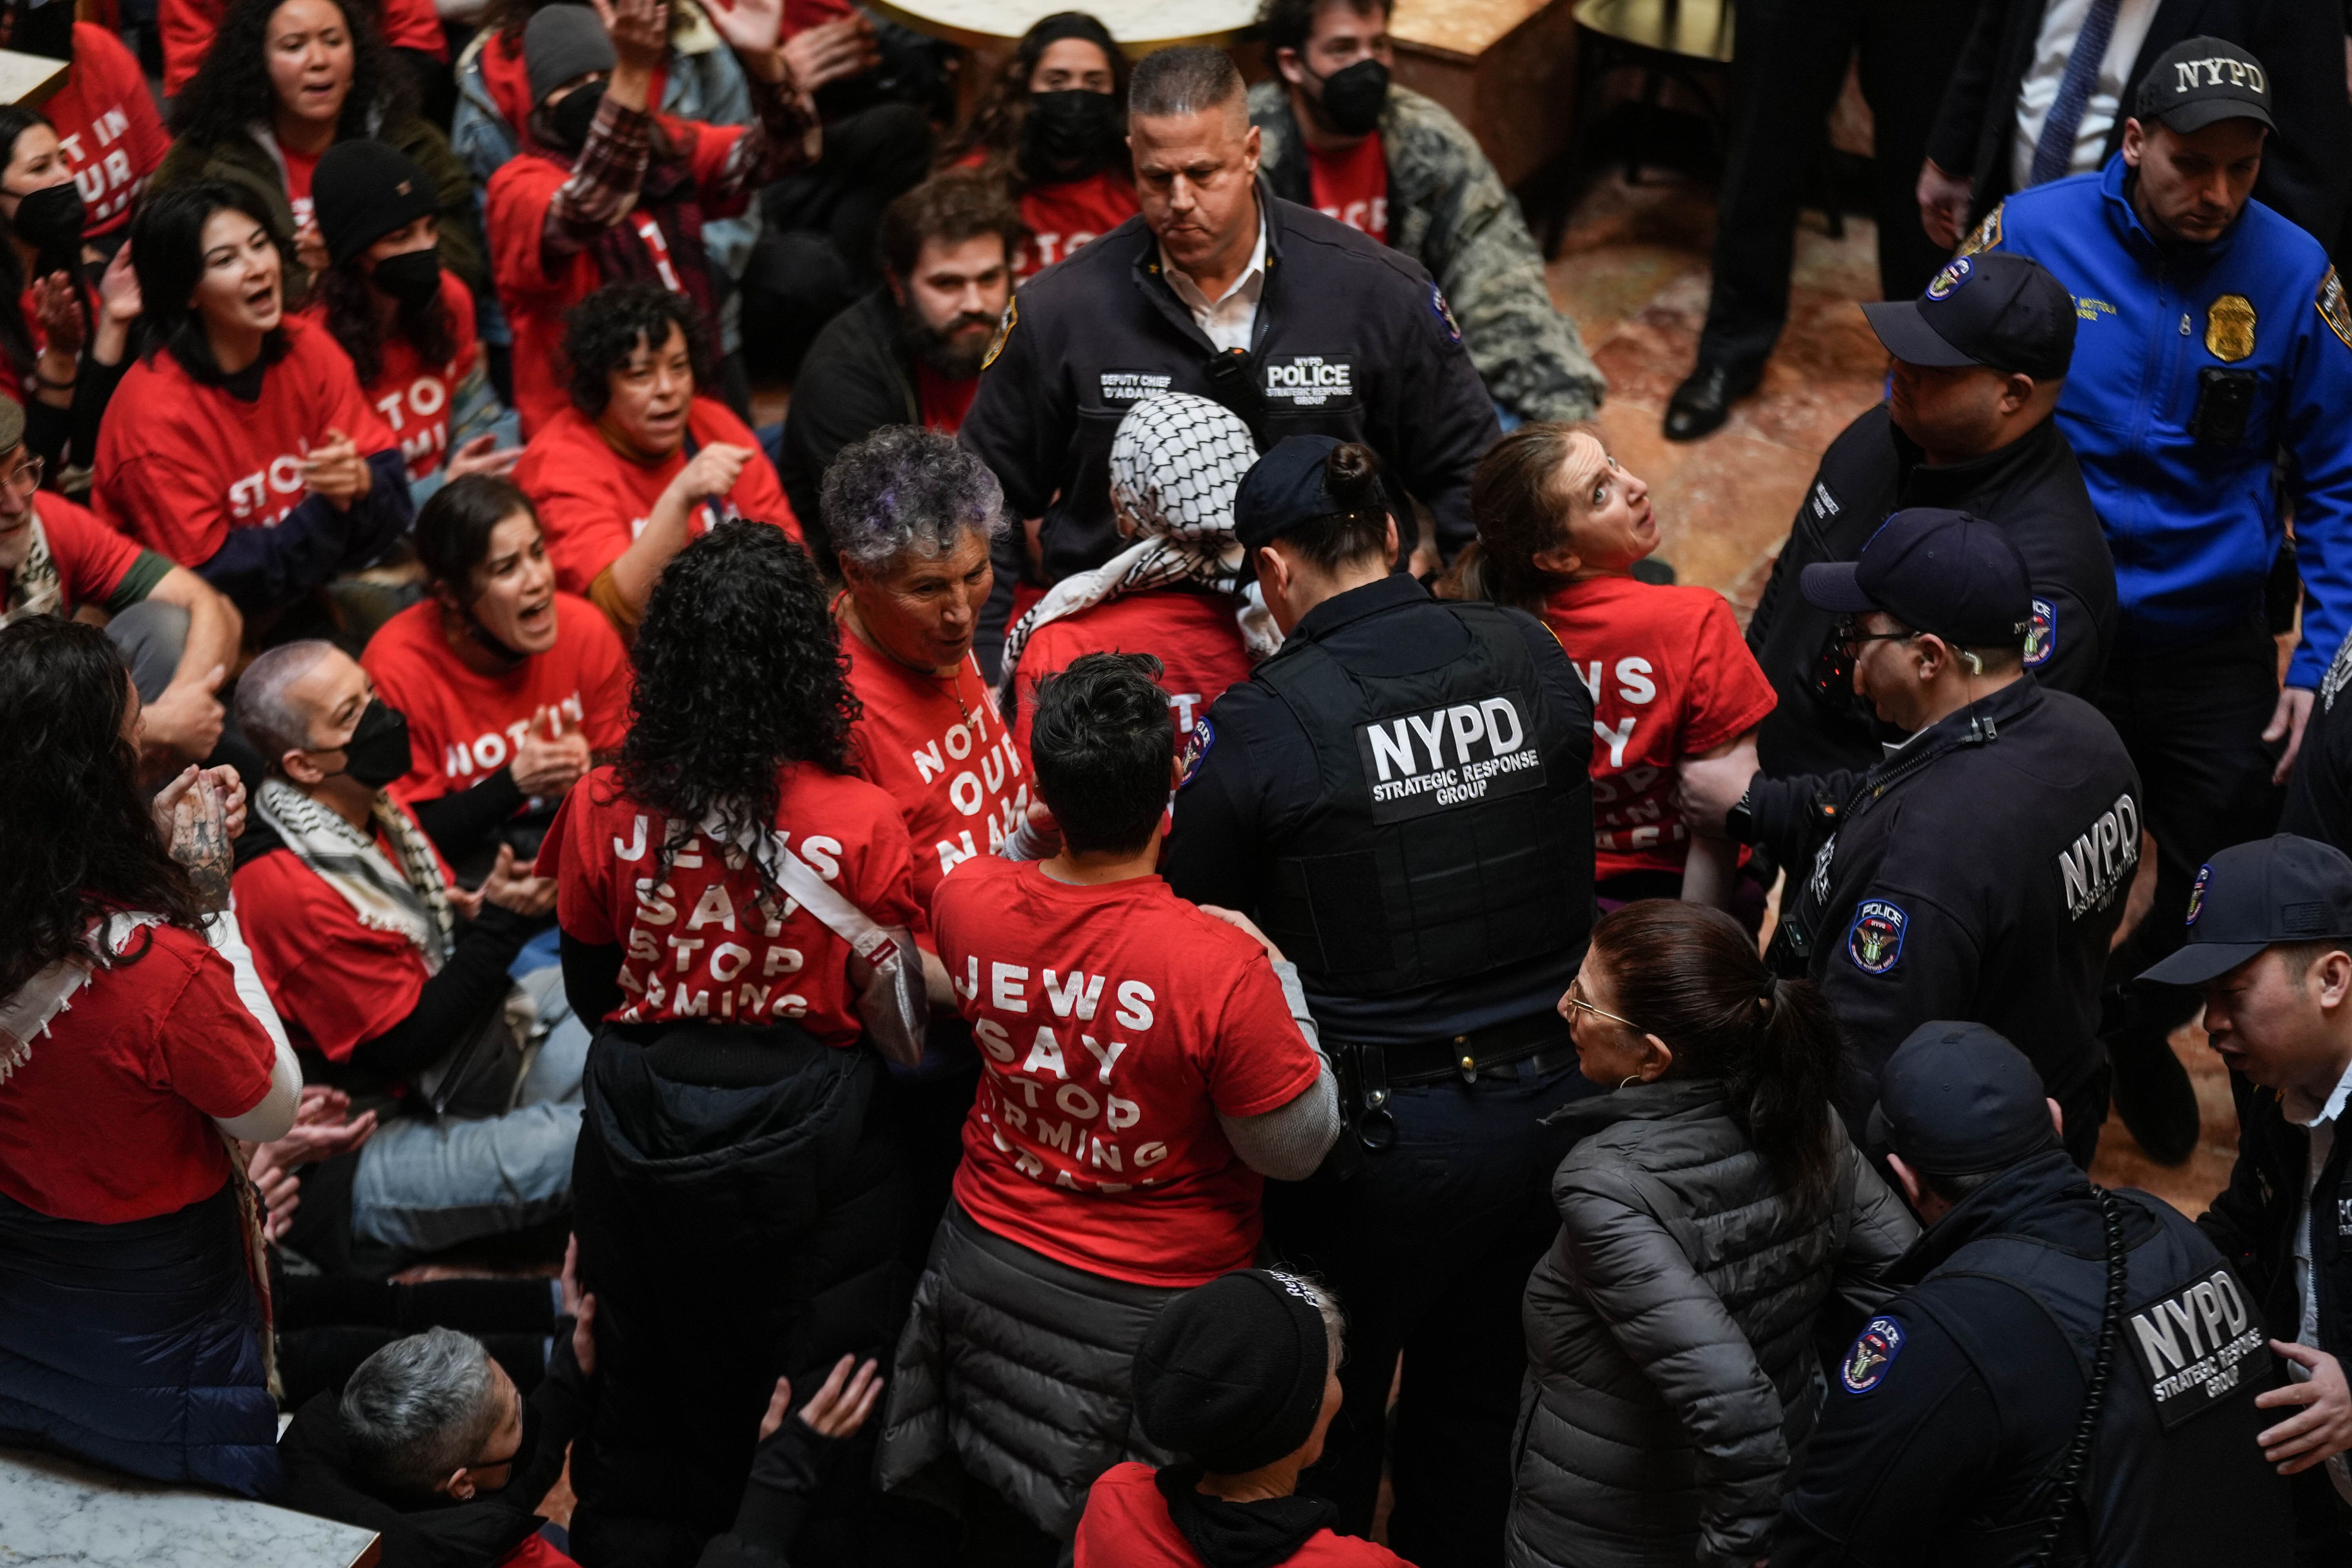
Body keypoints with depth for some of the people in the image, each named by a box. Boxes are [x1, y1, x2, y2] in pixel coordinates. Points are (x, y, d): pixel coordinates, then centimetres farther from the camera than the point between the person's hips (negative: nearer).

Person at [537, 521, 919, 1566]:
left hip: (644, 1132, 2)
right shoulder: (862, 822, -18)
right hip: (804, 1141, -2)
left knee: (644, 1402, 20)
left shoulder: (603, 810, -12)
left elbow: (588, 991, 2)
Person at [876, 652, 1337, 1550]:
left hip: (986, 1264, 4)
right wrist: (1276, 974, -8)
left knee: (994, 1526, 25)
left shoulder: (964, 900, -16)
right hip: (1153, 1306, -4)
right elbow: (1298, 1148, -17)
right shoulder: (1222, 967, -31)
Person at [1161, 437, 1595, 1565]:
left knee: (1325, 1427, 17)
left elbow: (1190, 924, -6)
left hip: (1376, 1130, -4)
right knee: (1478, 1398, 24)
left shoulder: (1261, 722, -19)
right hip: (1539, 1093, 5)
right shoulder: (1532, 657, -6)